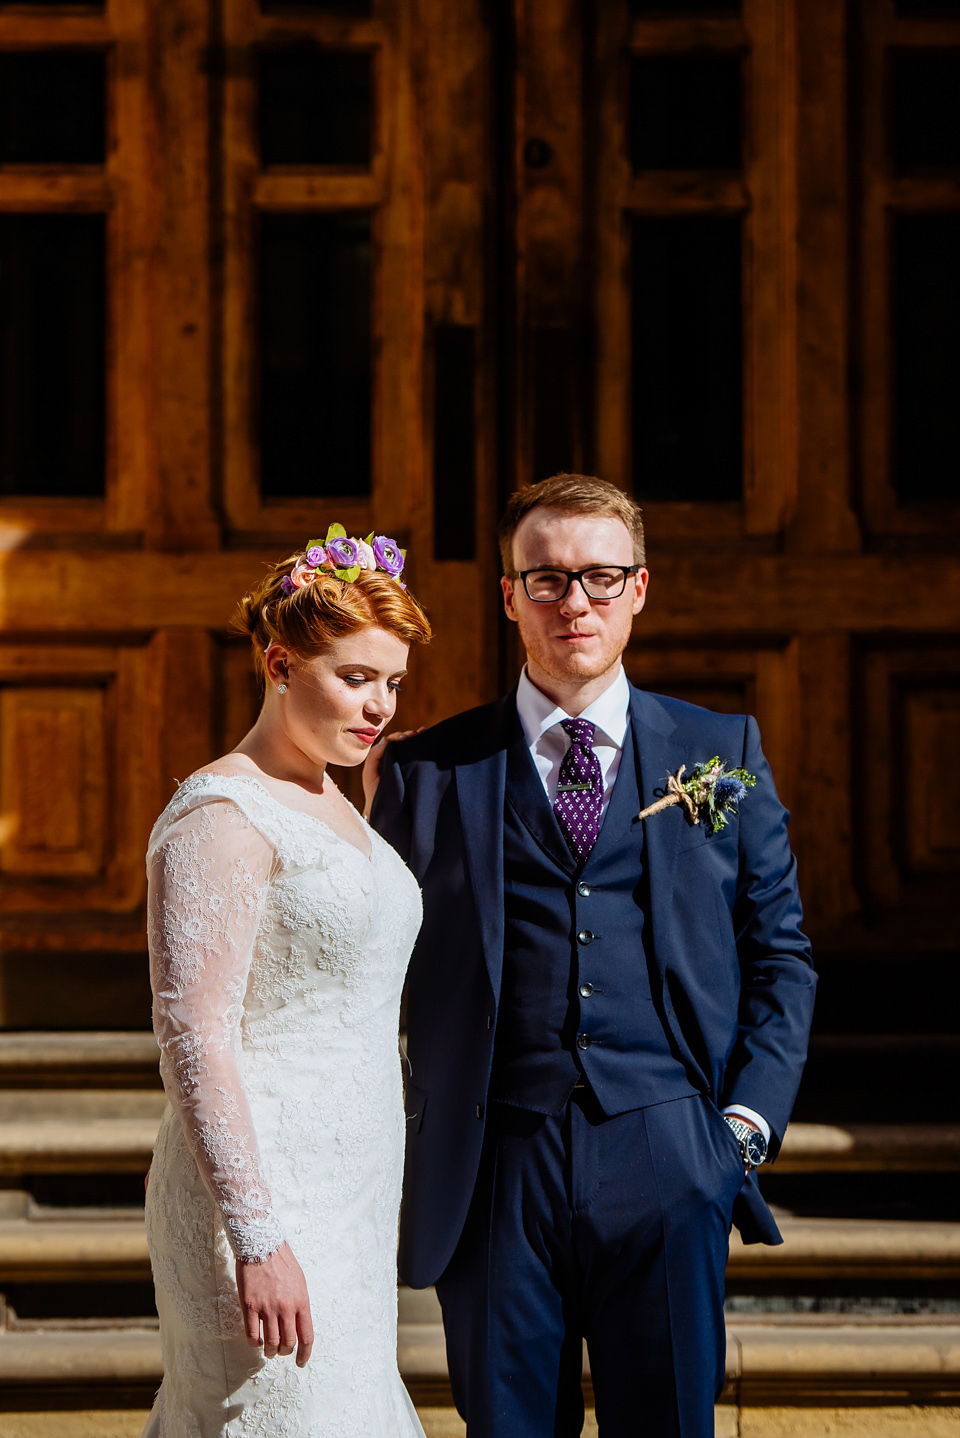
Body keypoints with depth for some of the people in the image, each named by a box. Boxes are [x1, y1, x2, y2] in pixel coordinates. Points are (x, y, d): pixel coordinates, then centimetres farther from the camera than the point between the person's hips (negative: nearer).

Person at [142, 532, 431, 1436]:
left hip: (343, 1205, 9)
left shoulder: (330, 808, 15)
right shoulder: (220, 817, -14)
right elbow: (194, 1039, -20)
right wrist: (257, 1242, -24)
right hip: (261, 1202, -9)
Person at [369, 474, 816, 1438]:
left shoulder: (722, 752, 9)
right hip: (493, 1170, 0)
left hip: (668, 1166, 1)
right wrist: (393, 1158, 0)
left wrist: (750, 1119, 1)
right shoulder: (429, 772, 6)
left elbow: (779, 954, 12)